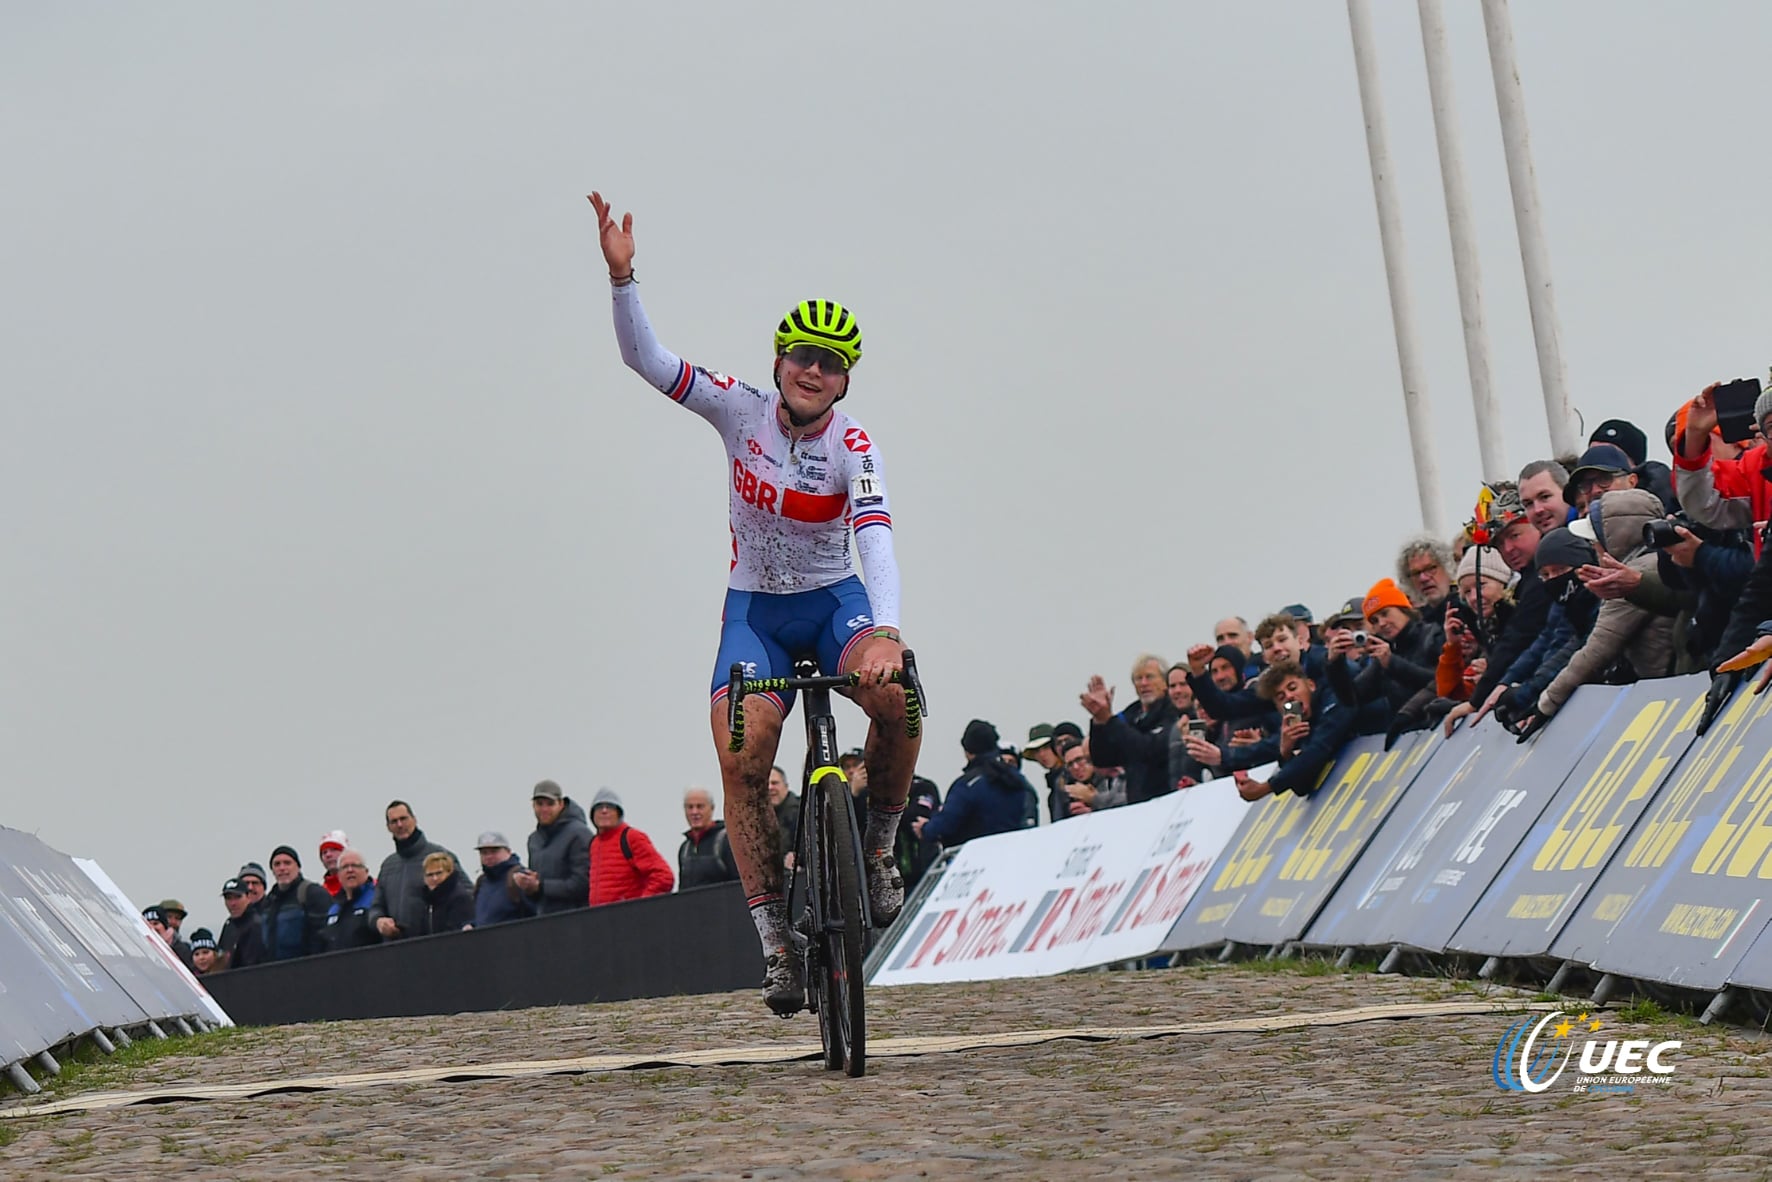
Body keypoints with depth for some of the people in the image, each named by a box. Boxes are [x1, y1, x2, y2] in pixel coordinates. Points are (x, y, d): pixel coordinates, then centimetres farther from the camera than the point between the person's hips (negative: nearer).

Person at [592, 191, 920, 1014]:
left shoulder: (853, 446, -16)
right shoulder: (742, 411, -9)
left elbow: (875, 540, -30)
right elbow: (643, 359, -14)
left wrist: (886, 631, -47)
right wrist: (621, 276, -30)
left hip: (834, 600, -1)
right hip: (755, 606, 1)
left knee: (894, 695, -33)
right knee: (741, 761, -20)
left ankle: (879, 847, -8)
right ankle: (775, 939, -11)